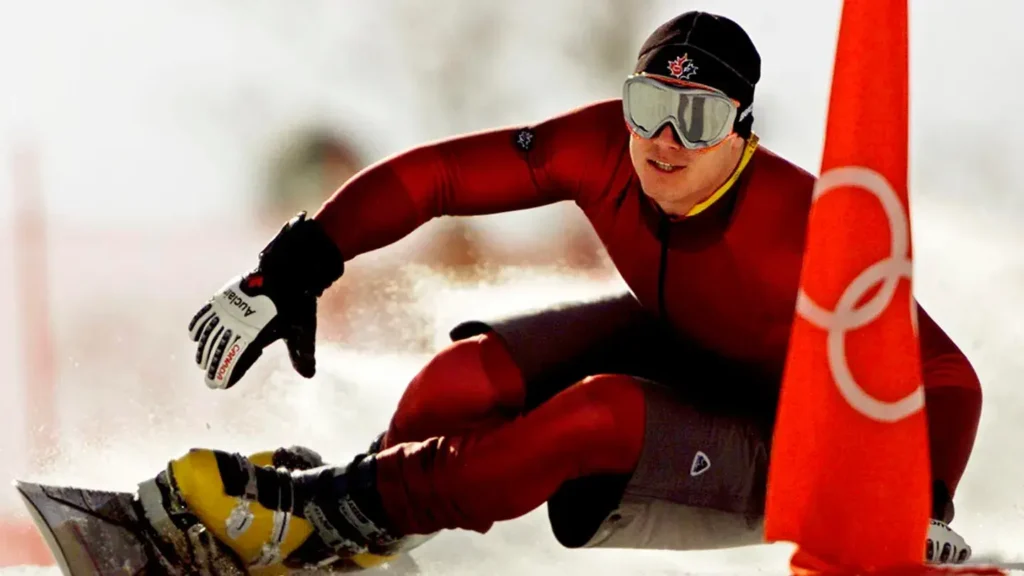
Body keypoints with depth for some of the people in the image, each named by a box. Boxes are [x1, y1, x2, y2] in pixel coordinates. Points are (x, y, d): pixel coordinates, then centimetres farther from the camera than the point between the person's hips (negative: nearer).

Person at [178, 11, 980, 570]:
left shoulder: (799, 233, -33)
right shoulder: (604, 148, -21)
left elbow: (946, 379, -29)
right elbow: (431, 175, -16)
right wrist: (290, 275, -22)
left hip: (766, 465, -5)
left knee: (601, 414, -33)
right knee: (468, 380, -19)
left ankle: (352, 509, -17)